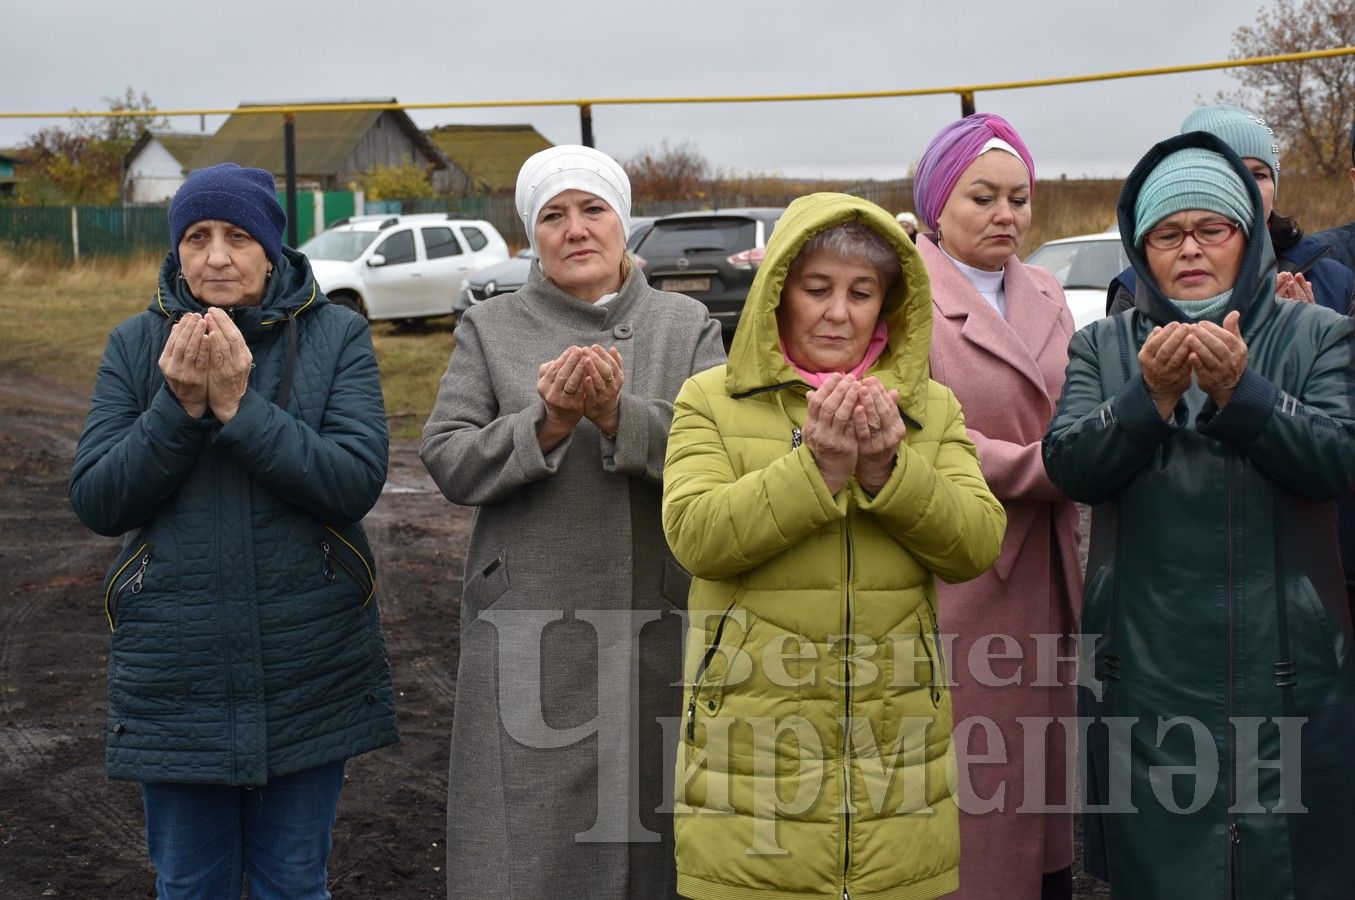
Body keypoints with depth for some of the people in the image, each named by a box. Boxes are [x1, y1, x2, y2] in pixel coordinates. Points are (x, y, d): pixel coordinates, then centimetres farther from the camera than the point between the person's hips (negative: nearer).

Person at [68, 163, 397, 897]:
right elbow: (94, 501, -5)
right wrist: (178, 406, -18)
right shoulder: (136, 345, 1)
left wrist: (240, 407, -22)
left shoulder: (338, 338, -4)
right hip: (175, 670, 1)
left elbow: (356, 483, -15)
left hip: (309, 667, -1)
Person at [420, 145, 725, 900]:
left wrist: (620, 416, -21)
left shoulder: (686, 325, 7)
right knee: (528, 838, 0)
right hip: (527, 634, 0)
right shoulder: (491, 329, 8)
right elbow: (448, 461, -2)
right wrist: (546, 424, -17)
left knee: (650, 824, 6)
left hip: (659, 631, 1)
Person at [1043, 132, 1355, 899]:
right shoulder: (1103, 347, 9)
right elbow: (1070, 467, -5)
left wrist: (1238, 389, -22)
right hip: (1146, 668, 1)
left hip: (1284, 669, -1)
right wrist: (1150, 393, -20)